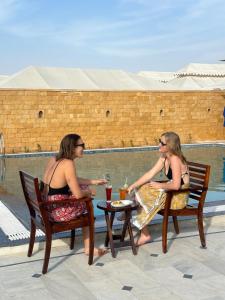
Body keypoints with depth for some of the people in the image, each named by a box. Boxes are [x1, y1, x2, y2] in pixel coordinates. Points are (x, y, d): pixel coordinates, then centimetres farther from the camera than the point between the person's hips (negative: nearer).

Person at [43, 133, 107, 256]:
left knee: (84, 189, 20)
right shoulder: (68, 164, -20)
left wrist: (94, 181, 20)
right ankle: (88, 248, 31)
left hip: (47, 207, 8)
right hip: (58, 212, -8)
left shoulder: (53, 159, 6)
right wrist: (89, 192, 1)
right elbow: (78, 194, -21)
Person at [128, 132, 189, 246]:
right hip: (171, 193, 9)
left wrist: (159, 186, -14)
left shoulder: (175, 159, -22)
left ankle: (145, 235, 4)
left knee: (144, 199, -11)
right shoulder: (164, 157, 6)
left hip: (179, 197, -9)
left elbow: (176, 185, -28)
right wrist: (133, 185, -6)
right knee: (141, 190, 1)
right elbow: (150, 174, 3)